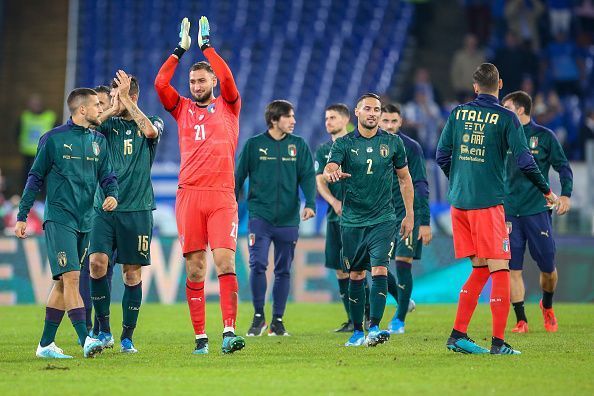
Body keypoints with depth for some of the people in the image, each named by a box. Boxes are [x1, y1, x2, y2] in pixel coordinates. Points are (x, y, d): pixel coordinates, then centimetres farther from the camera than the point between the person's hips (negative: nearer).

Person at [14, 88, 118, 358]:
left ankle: (46, 344, 15)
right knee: (70, 277, -16)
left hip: (85, 222, 6)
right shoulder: (54, 139, -3)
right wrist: (22, 216, 0)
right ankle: (85, 340, -24)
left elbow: (107, 175, 14)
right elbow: (36, 177, 1)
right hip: (59, 219, -6)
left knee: (63, 282, 9)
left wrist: (112, 194, -9)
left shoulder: (98, 140, 12)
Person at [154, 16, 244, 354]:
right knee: (195, 269, 0)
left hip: (222, 195, -2)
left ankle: (229, 332, -17)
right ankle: (200, 336, 4)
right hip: (189, 194, 2)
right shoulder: (183, 108, 16)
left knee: (226, 263, -13)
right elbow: (160, 83, 4)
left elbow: (228, 80, -6)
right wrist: (181, 49, 5)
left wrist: (207, 46, 0)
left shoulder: (228, 107, 12)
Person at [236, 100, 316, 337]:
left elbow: (308, 176, 0)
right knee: (258, 264, -14)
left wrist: (310, 203, -16)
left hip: (288, 218, 2)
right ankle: (258, 317, -1)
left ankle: (278, 320, 16)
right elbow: (238, 177, 7)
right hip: (260, 216, -2)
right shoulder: (254, 145, 1)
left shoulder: (298, 145, 6)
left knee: (283, 270, 6)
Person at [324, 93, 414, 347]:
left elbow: (404, 178, 13)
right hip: (352, 220, 1)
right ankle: (357, 332, 18)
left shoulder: (393, 143, 4)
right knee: (356, 276, 8)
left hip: (383, 219, -1)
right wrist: (331, 174, -41)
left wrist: (409, 214, 11)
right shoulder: (344, 144, 0)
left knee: (379, 270, -16)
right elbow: (329, 169, -16)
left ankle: (374, 329, -21)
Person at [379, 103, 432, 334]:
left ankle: (399, 320, 1)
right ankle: (404, 302, 24)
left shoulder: (411, 147, -6)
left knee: (402, 263, -10)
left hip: (408, 213, -5)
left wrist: (425, 222, -12)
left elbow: (420, 185, -7)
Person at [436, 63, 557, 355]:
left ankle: (458, 335, 11)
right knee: (499, 270, -1)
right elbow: (524, 162, -10)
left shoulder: (457, 113, 7)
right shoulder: (506, 118, -6)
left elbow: (442, 156, 10)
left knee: (479, 269, 15)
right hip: (488, 203, -5)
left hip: (459, 201, 5)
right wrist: (547, 191, 5)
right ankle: (498, 342, -5)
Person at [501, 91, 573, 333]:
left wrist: (566, 194, -10)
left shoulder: (544, 136, 1)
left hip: (537, 210, -2)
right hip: (509, 211, 2)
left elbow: (563, 167, 3)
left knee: (547, 266, 3)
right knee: (513, 268, -5)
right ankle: (521, 320, 1)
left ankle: (547, 306, 31)